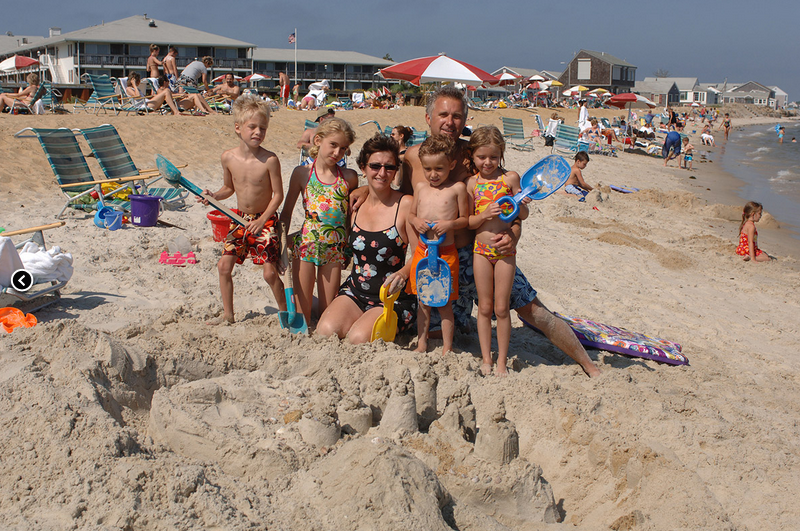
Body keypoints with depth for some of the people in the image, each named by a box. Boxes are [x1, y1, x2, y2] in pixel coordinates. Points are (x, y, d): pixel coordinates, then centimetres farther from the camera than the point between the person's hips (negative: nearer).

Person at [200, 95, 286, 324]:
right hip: (239, 219, 5)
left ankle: (285, 313, 14)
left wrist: (262, 219, -21)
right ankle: (228, 314, 20)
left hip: (265, 221, -4)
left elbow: (278, 195, -12)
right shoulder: (229, 157, -4)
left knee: (270, 272, -7)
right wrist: (213, 196, -7)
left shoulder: (270, 160, -16)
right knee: (224, 265, 2)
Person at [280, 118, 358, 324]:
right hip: (307, 245, -1)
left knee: (327, 311, 8)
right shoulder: (302, 173, -1)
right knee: (303, 308, 2)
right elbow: (286, 212, 7)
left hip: (335, 250, 1)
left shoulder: (349, 178, 2)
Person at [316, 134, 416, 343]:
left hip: (394, 297, -4)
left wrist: (403, 273, -32)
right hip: (355, 291, 5)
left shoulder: (405, 205, -12)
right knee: (325, 330, -20)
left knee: (358, 338, -25)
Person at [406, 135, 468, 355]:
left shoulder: (457, 188, -3)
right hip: (422, 250, 4)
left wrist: (450, 224, -17)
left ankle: (447, 348, 16)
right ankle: (421, 344, 25)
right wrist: (415, 221, -5)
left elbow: (465, 219, 2)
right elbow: (411, 214, 17)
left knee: (445, 302, 4)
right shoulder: (420, 187, 8)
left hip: (446, 252, -4)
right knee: (423, 301, 12)